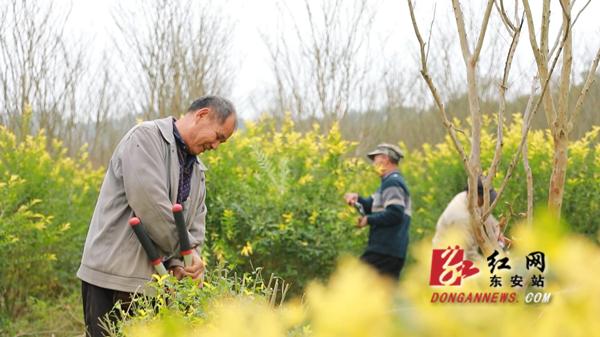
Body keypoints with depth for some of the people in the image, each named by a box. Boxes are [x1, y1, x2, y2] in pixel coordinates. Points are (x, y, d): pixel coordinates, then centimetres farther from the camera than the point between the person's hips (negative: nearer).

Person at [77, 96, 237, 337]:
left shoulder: (197, 170, 19)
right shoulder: (146, 137, -7)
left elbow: (195, 227, 14)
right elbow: (148, 203, -19)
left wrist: (178, 263, -6)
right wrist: (184, 250, -12)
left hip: (154, 282, 8)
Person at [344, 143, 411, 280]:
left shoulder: (392, 183, -11)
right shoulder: (391, 182, 22)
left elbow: (395, 214, -24)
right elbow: (373, 207, 19)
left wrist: (369, 220, -14)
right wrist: (357, 199, 1)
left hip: (383, 250, -10)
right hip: (394, 252, 10)